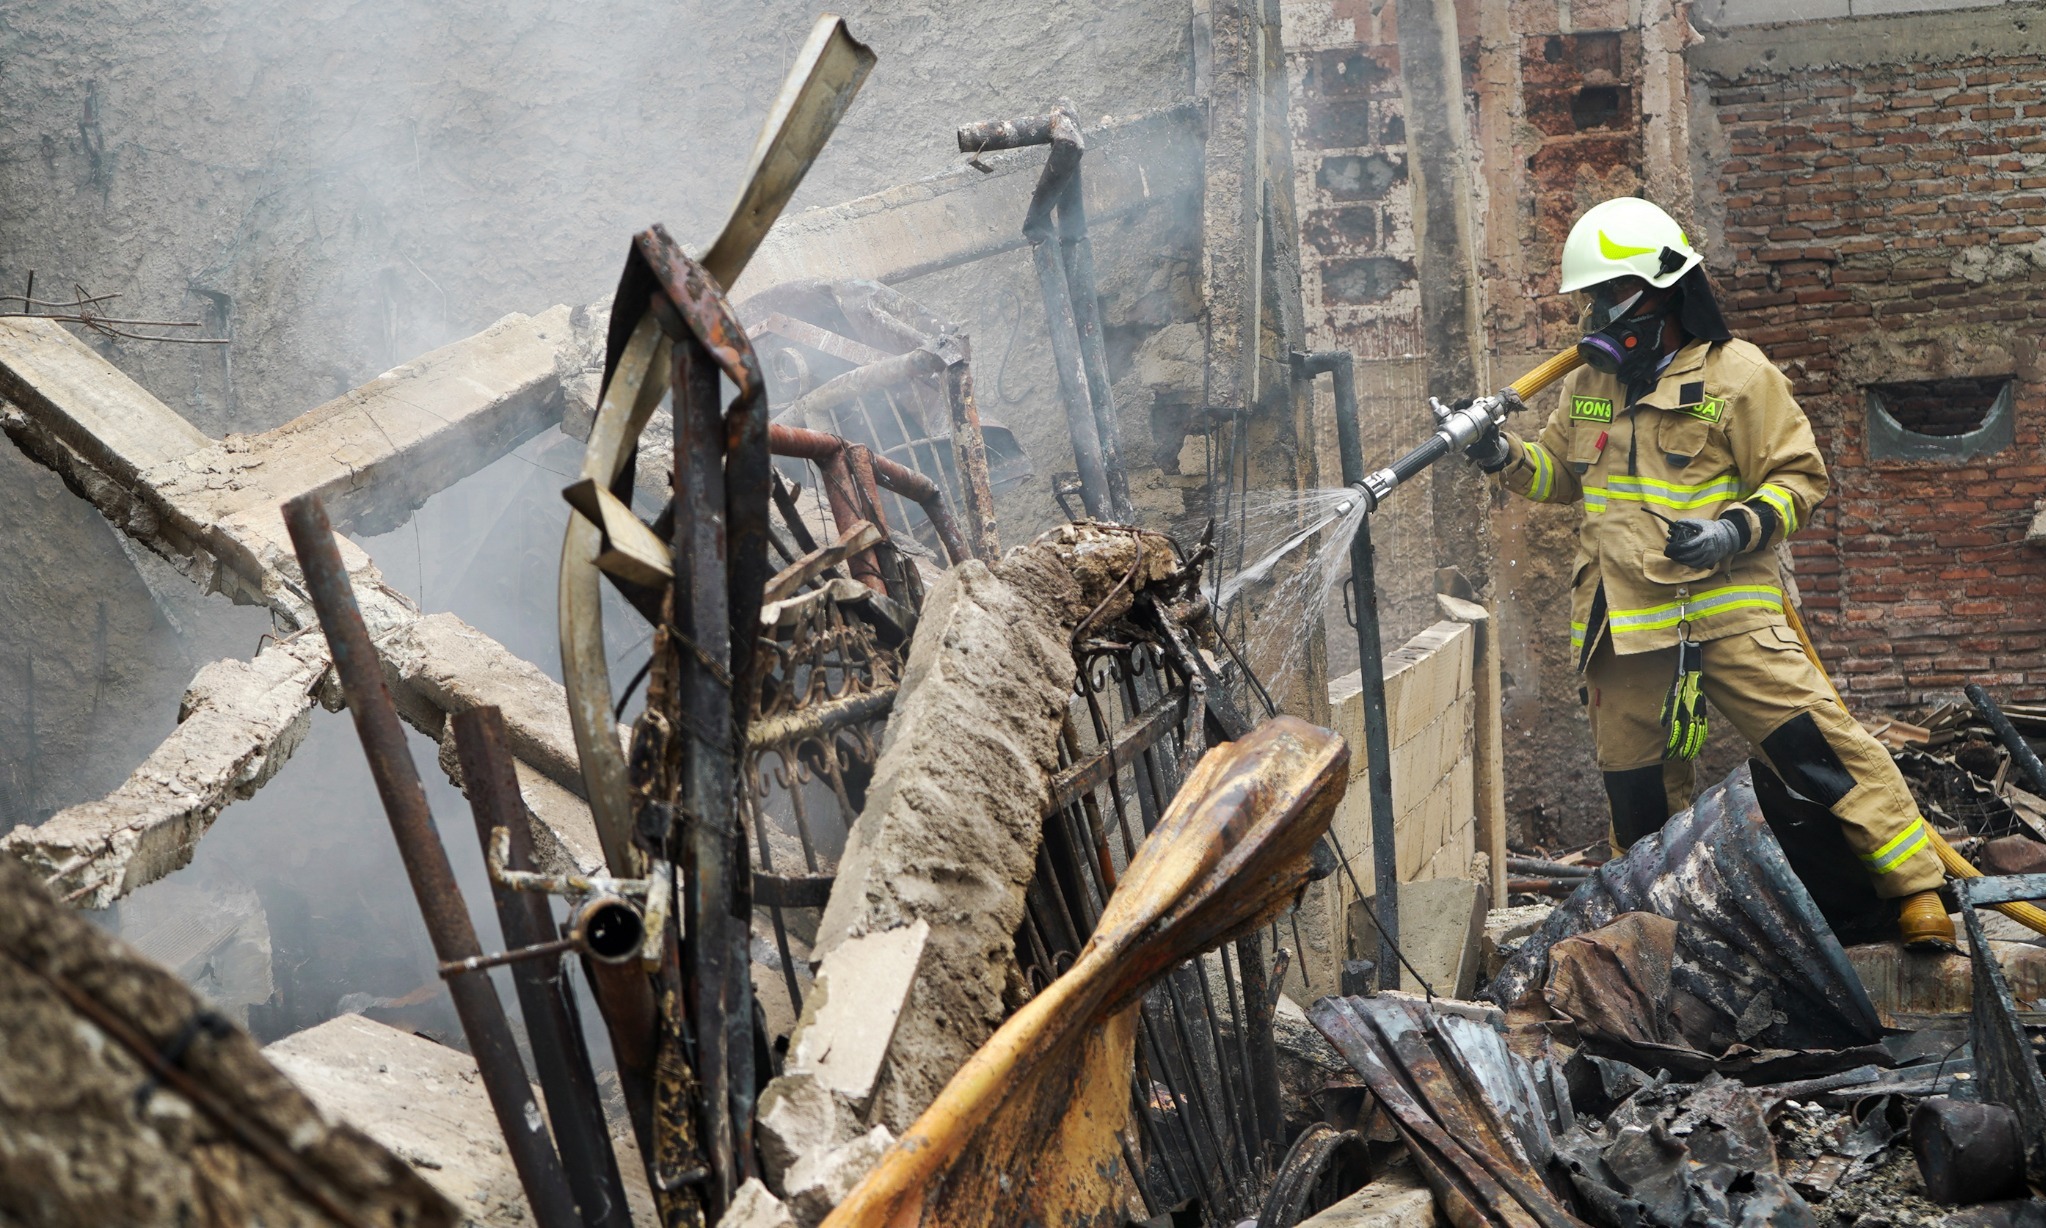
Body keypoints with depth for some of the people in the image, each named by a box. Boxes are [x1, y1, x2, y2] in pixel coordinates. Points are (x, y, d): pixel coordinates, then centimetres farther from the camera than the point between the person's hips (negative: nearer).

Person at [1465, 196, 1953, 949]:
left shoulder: (1735, 373, -5)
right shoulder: (1591, 382, 14)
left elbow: (1798, 477, -4)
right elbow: (1560, 471, 25)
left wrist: (1736, 530, -20)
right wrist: (1505, 457, 5)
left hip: (1725, 610, -6)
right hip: (1625, 621, 6)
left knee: (1813, 741, -13)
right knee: (1636, 783, 13)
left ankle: (1916, 891, -7)